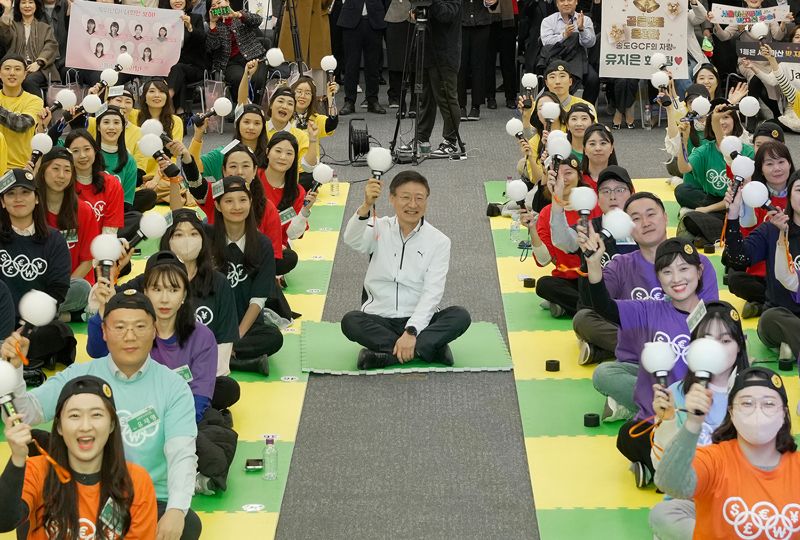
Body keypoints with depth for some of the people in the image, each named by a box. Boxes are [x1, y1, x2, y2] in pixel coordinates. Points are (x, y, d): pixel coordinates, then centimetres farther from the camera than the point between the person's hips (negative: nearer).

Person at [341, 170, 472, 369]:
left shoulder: (439, 241, 0)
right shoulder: (379, 229, 2)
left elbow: (432, 293, -10)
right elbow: (353, 240, -22)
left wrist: (411, 332, -25)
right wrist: (366, 206, -42)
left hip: (419, 320, 0)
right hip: (379, 320, 0)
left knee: (460, 316, -25)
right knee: (350, 321, -30)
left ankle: (388, 355, -31)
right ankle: (430, 348, -28)